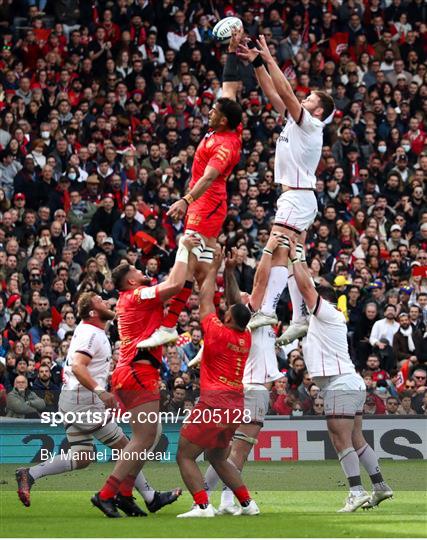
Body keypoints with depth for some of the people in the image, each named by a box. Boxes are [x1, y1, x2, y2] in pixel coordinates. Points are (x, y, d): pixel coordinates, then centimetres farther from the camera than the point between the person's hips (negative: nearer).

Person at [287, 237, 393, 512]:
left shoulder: (326, 312, -5)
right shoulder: (324, 318, 19)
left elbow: (306, 286, -12)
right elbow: (308, 286, 28)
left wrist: (295, 257, -3)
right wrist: (298, 259, 27)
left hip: (340, 384, -10)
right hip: (351, 383, 10)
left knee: (341, 440, -12)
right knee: (356, 440, 13)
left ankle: (357, 492, -18)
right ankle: (380, 486, 16)